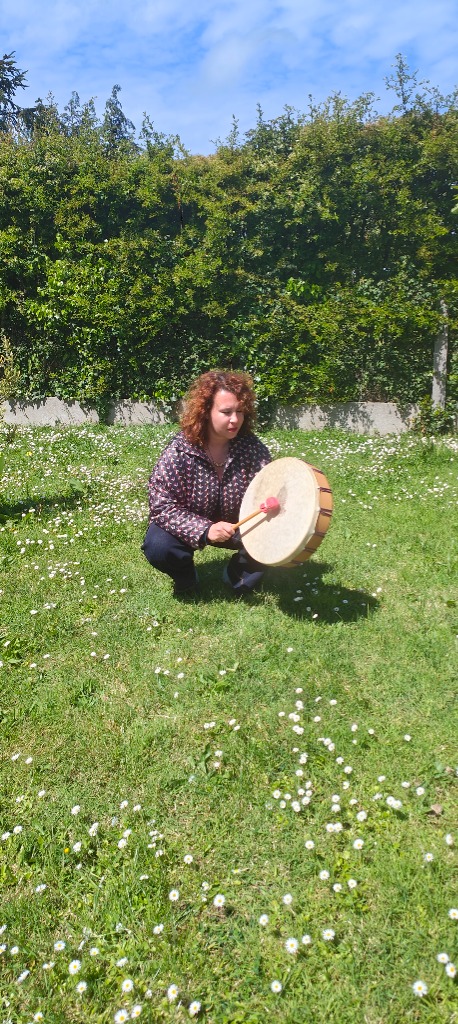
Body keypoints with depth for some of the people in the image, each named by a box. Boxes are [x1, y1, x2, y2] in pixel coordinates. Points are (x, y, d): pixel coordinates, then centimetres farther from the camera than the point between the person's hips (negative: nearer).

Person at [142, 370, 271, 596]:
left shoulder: (252, 448, -17)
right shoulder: (178, 452, -25)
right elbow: (162, 506, -27)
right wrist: (205, 530, -40)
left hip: (237, 526, 3)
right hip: (191, 527, -2)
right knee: (157, 546, -32)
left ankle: (239, 573, 9)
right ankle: (185, 578, 6)